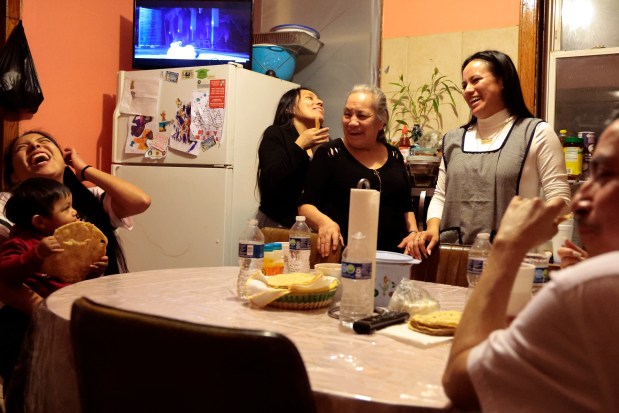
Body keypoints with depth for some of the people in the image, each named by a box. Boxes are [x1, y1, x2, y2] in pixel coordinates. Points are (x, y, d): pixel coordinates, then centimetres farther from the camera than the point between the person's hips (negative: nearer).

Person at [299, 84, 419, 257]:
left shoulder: (394, 156, 15)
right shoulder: (329, 154, 3)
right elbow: (306, 205, -1)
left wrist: (413, 233, 8)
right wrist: (324, 222, -19)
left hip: (393, 254, 4)